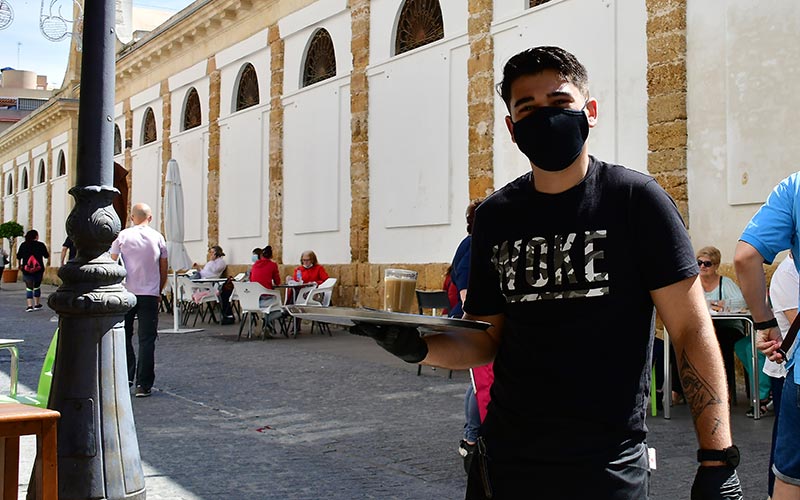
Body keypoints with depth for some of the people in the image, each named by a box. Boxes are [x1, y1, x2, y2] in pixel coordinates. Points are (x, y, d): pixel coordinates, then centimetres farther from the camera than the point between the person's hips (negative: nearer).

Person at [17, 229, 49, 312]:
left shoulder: (23, 245, 0)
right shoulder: (40, 245, -4)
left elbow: (19, 257, 6)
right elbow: (47, 256, 3)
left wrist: (20, 265, 24)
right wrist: (48, 252, 26)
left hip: (26, 270, 0)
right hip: (38, 270, 0)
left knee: (29, 287, 6)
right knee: (37, 286, 16)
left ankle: (29, 305, -7)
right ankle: (37, 304, 24)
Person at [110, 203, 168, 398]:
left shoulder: (122, 236, 1)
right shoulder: (158, 237, 5)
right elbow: (164, 270, 9)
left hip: (126, 294, 0)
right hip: (150, 294, 0)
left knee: (124, 337, 14)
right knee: (147, 340, 2)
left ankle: (126, 376, 11)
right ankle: (144, 385, 0)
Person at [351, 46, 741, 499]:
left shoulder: (635, 199, -7)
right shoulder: (496, 216, 4)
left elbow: (693, 330, -8)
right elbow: (487, 340, 8)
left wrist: (718, 462, -13)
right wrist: (418, 348, -11)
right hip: (507, 458, 4)